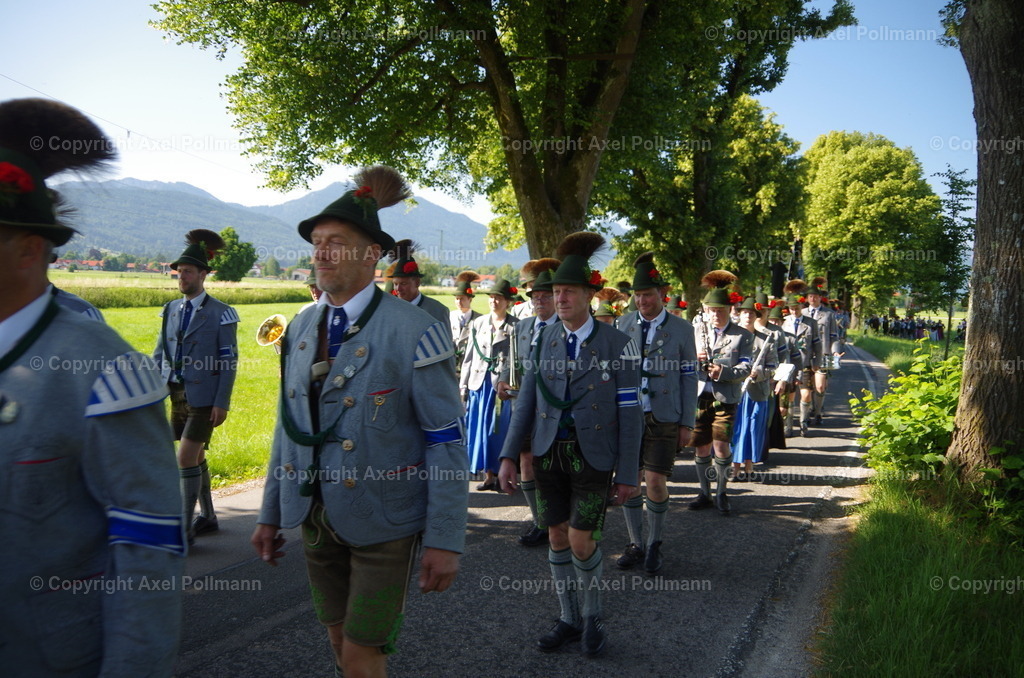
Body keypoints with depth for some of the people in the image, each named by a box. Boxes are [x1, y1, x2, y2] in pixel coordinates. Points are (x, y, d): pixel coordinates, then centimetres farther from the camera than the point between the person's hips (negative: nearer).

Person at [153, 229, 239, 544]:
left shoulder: (220, 313, -8)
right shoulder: (171, 310, 10)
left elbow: (229, 361, -10)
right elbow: (160, 354, 14)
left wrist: (222, 403, -14)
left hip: (204, 399, -6)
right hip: (178, 395, 6)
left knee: (186, 459, -10)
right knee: (196, 458, 14)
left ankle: (185, 529, -3)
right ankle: (208, 517, 28)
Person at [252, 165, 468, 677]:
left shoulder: (414, 333, -15)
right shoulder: (300, 328, 4)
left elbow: (447, 442, -14)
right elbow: (290, 425, 11)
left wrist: (444, 540, -15)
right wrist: (271, 513, 12)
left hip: (382, 521, -6)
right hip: (317, 517, 6)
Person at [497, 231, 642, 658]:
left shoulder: (617, 344, -8)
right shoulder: (545, 340, 3)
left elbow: (630, 413, -7)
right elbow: (527, 400, 3)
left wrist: (627, 474, -8)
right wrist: (508, 456, -3)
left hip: (593, 455, -4)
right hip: (549, 452, 4)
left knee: (582, 543, -6)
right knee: (557, 537, 10)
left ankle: (593, 616, 22)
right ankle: (569, 620, 29)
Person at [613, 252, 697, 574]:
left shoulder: (682, 329, -1)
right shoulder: (624, 323, 6)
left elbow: (689, 378, 1)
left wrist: (687, 424, -1)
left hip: (664, 418, -2)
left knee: (656, 482, -6)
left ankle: (654, 544, 16)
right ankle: (636, 544, 21)